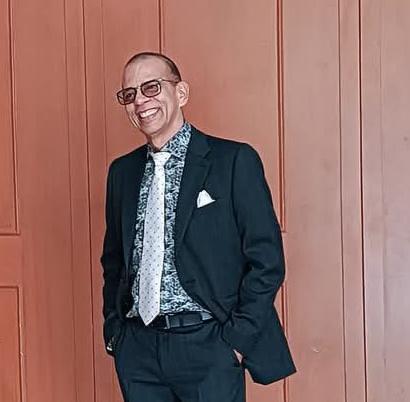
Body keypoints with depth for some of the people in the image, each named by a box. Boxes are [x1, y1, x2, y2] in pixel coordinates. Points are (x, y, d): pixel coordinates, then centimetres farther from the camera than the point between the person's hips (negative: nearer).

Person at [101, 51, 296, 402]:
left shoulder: (234, 161, -5)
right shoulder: (122, 171, 10)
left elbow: (267, 260, -7)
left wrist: (237, 339, -10)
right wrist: (114, 331, 8)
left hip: (207, 348, -4)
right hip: (136, 348, 5)